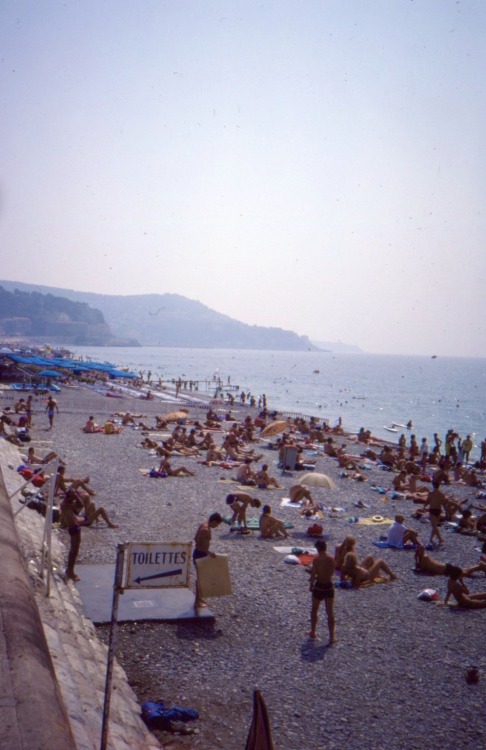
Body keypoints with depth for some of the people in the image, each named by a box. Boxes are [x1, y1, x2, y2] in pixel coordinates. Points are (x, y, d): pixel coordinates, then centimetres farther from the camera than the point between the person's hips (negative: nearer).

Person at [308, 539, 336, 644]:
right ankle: (331, 637, 12)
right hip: (329, 587, 4)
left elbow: (313, 574, -15)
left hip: (319, 587, -3)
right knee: (330, 613, 10)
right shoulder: (331, 559, -4)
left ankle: (312, 632, 31)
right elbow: (331, 572, 8)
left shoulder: (317, 560, -18)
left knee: (314, 611, 18)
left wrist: (311, 585, 0)